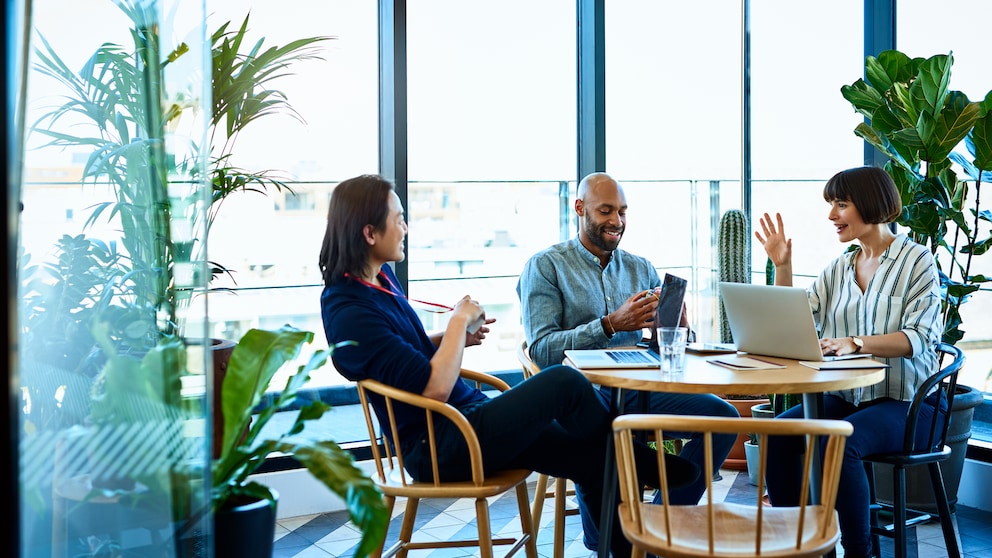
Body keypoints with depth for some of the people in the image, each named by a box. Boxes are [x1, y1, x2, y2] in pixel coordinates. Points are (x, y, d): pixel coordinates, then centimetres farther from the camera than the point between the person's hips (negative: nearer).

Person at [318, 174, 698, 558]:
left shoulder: (379, 277, 8)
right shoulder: (350, 311, -21)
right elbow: (435, 388, -25)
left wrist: (455, 338, 6)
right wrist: (459, 320, -13)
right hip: (439, 447, -9)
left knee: (589, 456, -2)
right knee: (564, 382, -15)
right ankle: (643, 464, 10)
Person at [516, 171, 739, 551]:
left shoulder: (641, 269, 18)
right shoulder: (545, 266, 4)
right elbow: (541, 350, -9)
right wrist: (611, 324, -19)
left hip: (638, 388, 5)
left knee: (724, 416, -18)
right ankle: (606, 543, -12)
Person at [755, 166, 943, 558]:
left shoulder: (917, 261, -3)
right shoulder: (838, 269, 13)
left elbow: (919, 338, -15)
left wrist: (855, 342, -29)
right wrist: (782, 266, -1)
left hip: (903, 400, -5)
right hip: (846, 396, 5)